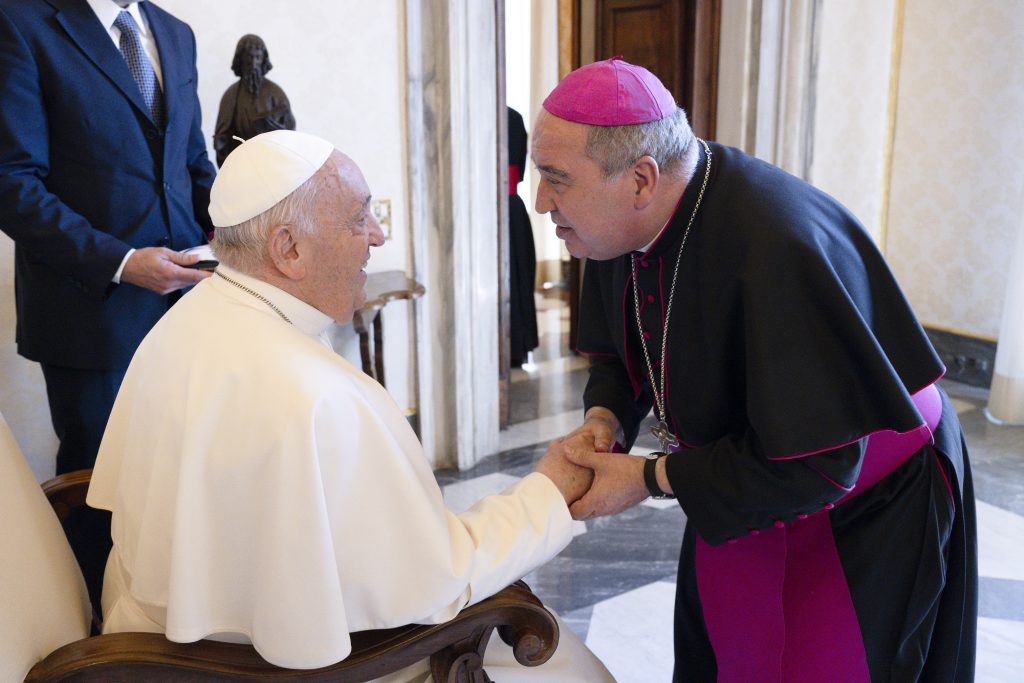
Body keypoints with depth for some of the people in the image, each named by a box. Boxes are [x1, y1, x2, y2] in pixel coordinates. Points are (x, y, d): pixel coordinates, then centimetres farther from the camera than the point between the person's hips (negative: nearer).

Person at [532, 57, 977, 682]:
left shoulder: (777, 245, -39)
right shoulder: (618, 225, -13)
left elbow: (817, 464, -33)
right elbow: (617, 352, 5)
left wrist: (651, 478, -28)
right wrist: (605, 418, -16)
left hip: (864, 513, -7)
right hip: (739, 493, 7)